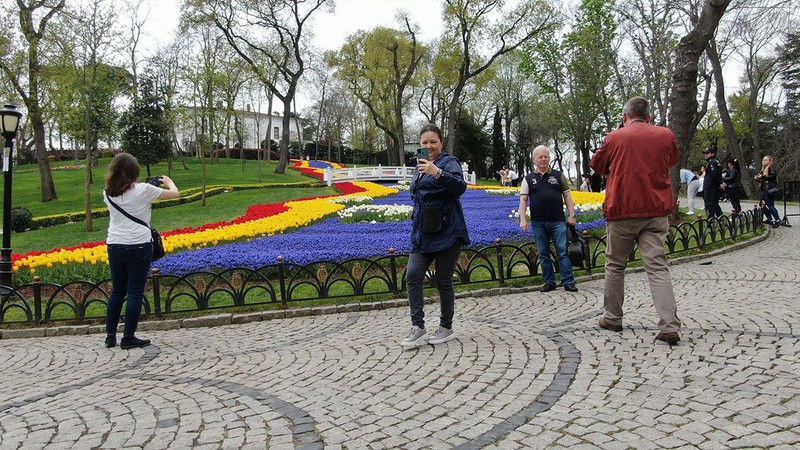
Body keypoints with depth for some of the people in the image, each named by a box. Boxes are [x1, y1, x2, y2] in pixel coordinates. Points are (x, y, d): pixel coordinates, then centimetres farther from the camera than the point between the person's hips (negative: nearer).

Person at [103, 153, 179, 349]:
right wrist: (169, 181, 21)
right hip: (138, 247, -5)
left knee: (117, 291, 16)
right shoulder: (143, 190, -10)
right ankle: (128, 338, 5)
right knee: (135, 293, 2)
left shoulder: (108, 193, 4)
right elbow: (175, 193, 1)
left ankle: (110, 336, 21)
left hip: (114, 247, 5)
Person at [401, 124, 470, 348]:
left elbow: (460, 186, -26)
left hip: (447, 233, -7)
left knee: (443, 281, 0)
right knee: (413, 275, -6)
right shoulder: (421, 167, 18)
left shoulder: (449, 162, -5)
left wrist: (438, 173, -41)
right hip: (423, 234, 7)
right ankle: (417, 328, -1)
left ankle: (446, 327, 16)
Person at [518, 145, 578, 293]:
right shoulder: (528, 179, 8)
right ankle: (549, 282, 15)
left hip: (557, 221, -1)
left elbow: (567, 196, 9)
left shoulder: (559, 176, 10)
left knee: (562, 252, -4)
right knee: (543, 254, 6)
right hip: (538, 223, 1)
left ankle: (568, 282, 0)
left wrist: (571, 215, 0)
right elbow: (523, 200, 4)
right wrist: (522, 219, -7)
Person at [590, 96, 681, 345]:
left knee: (615, 266, 14)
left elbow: (597, 165, 14)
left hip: (621, 212, -1)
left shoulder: (615, 138, -1)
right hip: (656, 212, 2)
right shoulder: (665, 135, 5)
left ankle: (612, 318, 23)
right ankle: (670, 327, -12)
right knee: (657, 267, -2)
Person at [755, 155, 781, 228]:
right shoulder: (763, 170, 18)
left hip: (770, 190, -9)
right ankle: (770, 219, 17)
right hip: (764, 189, 9)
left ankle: (777, 220, -6)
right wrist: (758, 179, 3)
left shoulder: (771, 169, -7)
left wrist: (762, 177, -26)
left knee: (770, 205, -11)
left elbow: (772, 177, -24)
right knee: (762, 205, 8)